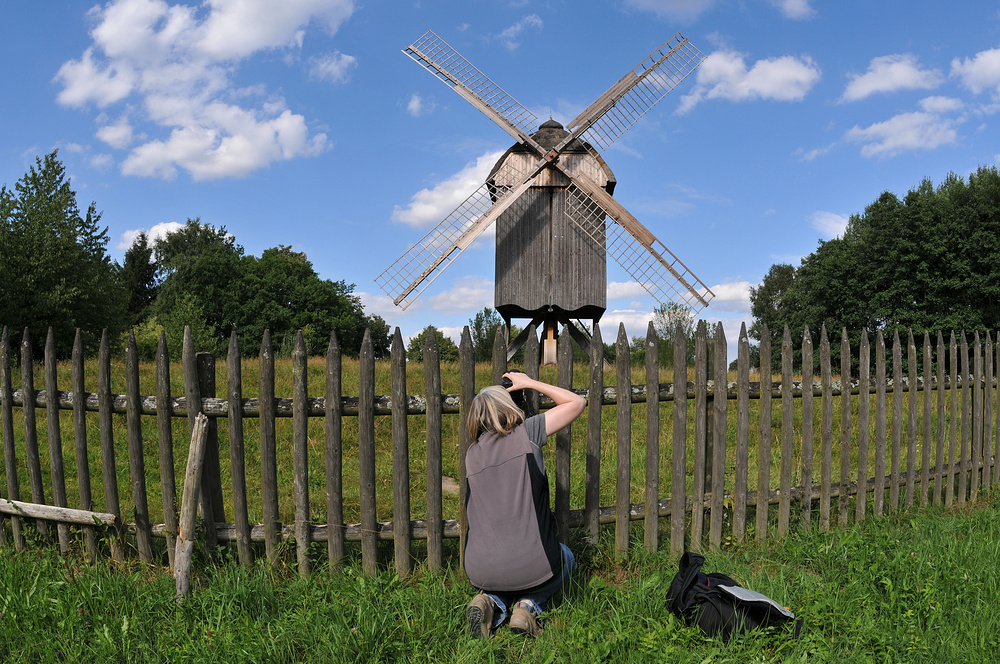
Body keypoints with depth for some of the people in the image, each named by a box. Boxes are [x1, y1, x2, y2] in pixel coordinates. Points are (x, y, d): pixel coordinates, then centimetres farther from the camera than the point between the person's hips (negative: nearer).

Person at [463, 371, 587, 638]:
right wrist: (530, 383, 14)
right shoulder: (526, 434, -5)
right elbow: (577, 402, 5)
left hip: (480, 572, 4)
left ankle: (491, 601, 8)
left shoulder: (472, 454, 7)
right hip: (530, 565, -4)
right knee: (566, 558, 31)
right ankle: (529, 605, 6)